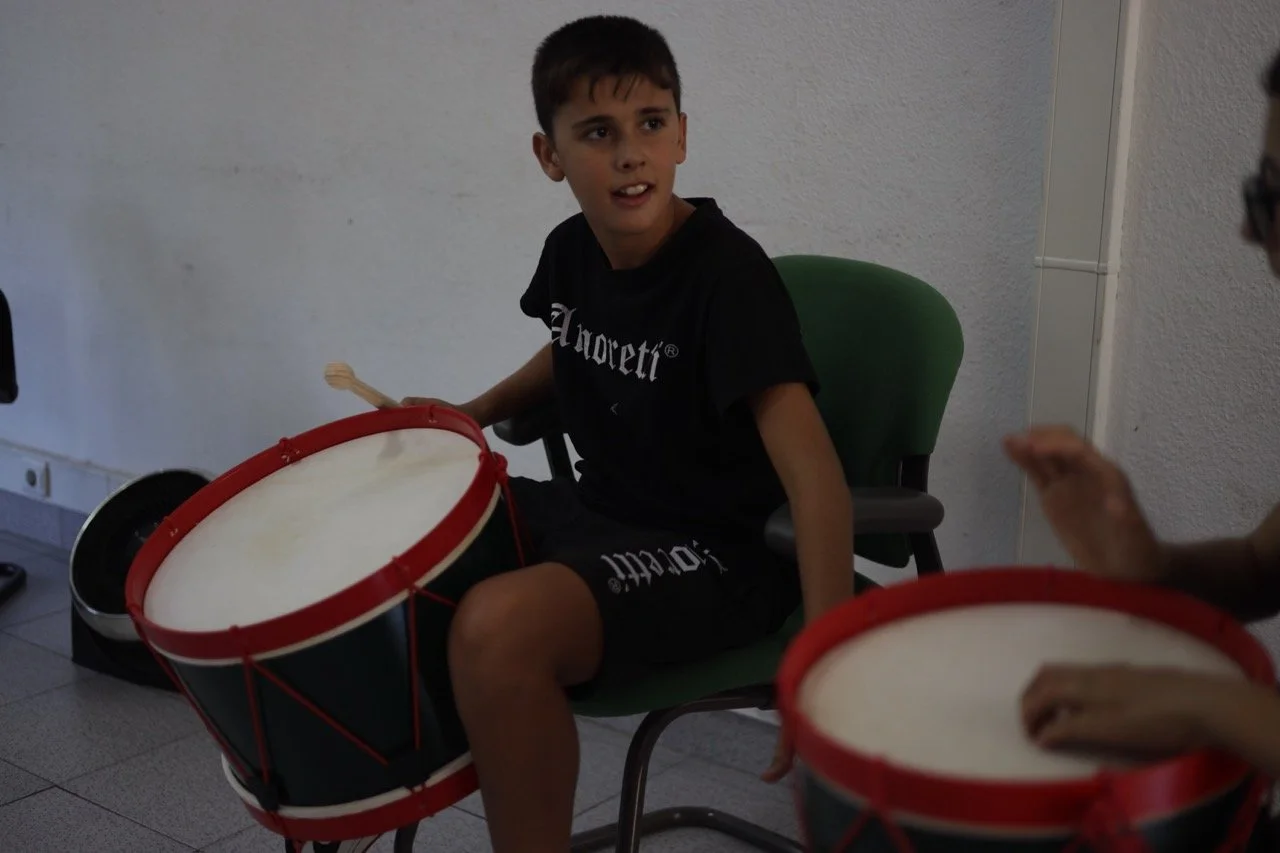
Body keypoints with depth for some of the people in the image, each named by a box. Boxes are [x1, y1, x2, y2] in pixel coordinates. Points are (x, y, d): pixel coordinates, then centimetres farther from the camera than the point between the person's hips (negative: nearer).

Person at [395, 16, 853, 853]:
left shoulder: (726, 273, -23)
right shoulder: (572, 251, -1)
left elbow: (815, 476, -30)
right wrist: (475, 415, 8)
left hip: (708, 553, -8)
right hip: (596, 508, 8)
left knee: (497, 626, -33)